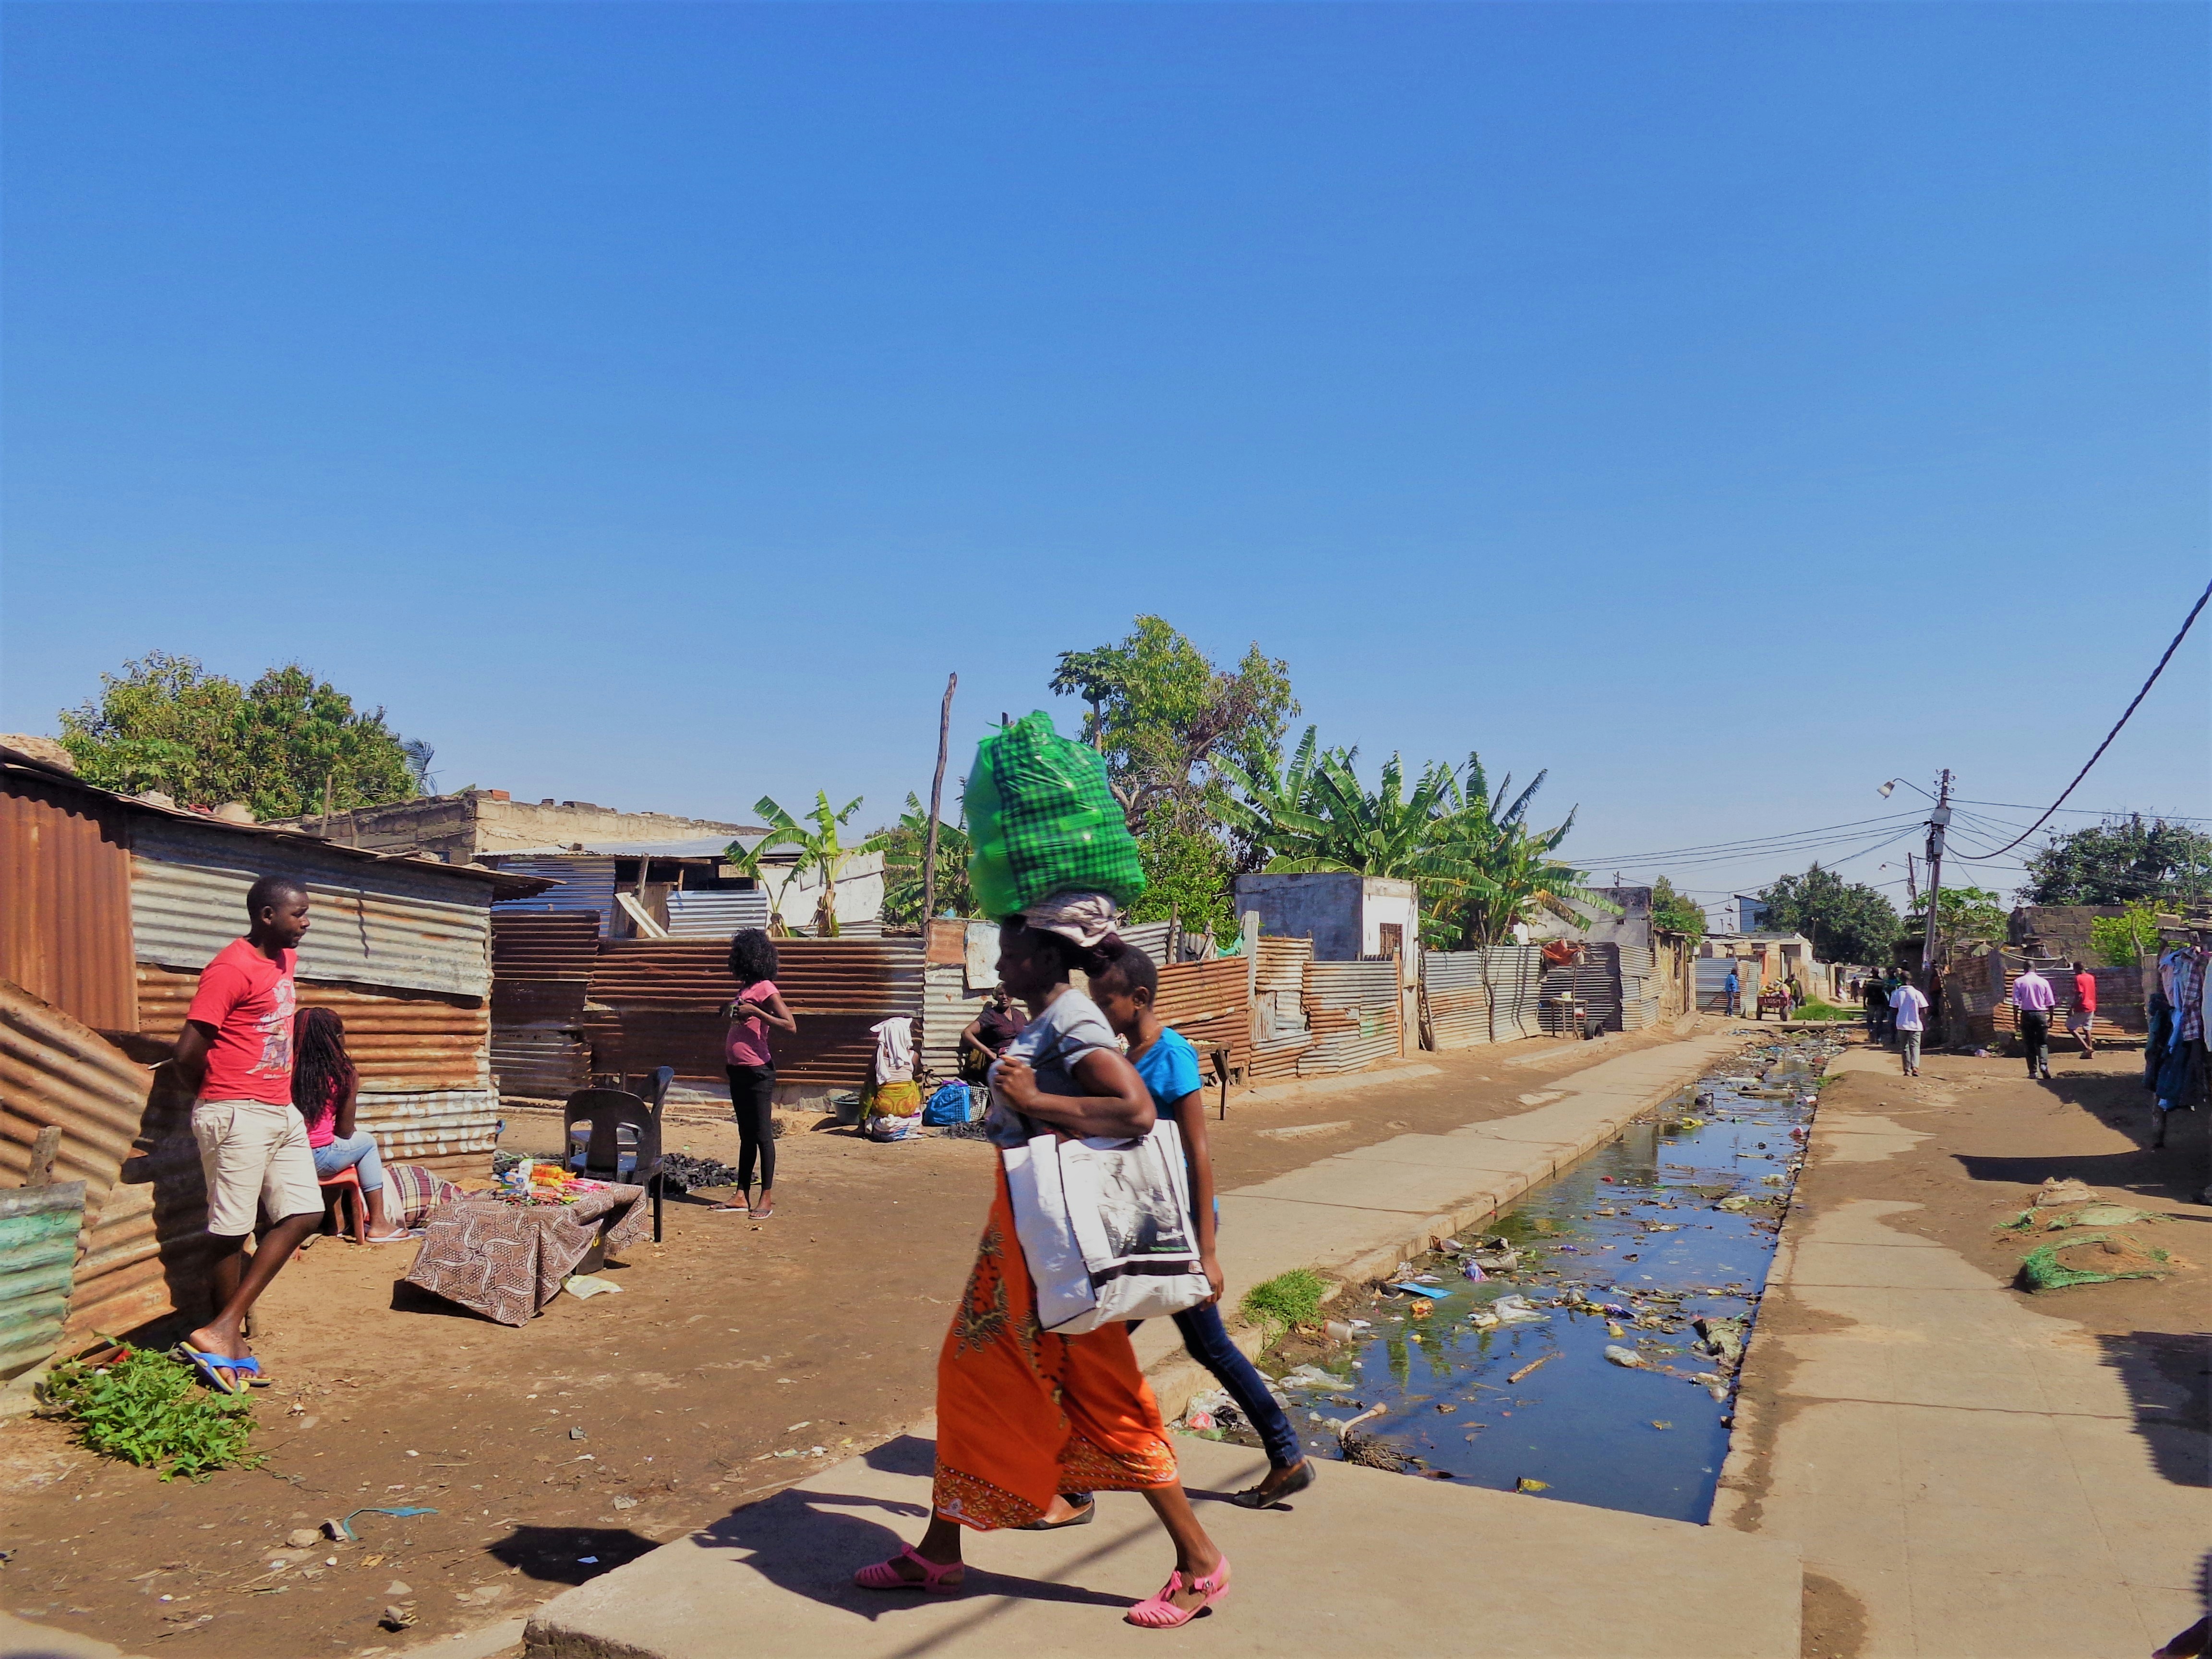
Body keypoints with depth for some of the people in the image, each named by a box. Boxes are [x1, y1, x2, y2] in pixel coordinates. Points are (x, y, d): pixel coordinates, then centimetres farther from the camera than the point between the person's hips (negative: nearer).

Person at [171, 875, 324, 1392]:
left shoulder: (285, 959, 11)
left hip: (281, 1112, 9)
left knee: (305, 1213, 5)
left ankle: (224, 1328, 8)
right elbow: (188, 1053, -18)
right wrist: (219, 1096, 0)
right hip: (238, 1116, -9)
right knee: (231, 1230, 1)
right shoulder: (231, 969, -16)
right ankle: (229, 1344, 13)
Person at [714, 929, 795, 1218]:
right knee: (746, 1135, 12)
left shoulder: (765, 988, -13)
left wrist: (755, 1011, -23)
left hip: (757, 1072, -9)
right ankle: (742, 1196, 17)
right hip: (738, 1071, 9)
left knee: (762, 1134, -4)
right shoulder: (745, 988, 14)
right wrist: (726, 1054, 19)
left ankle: (767, 1198, 1)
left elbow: (790, 1025, -22)